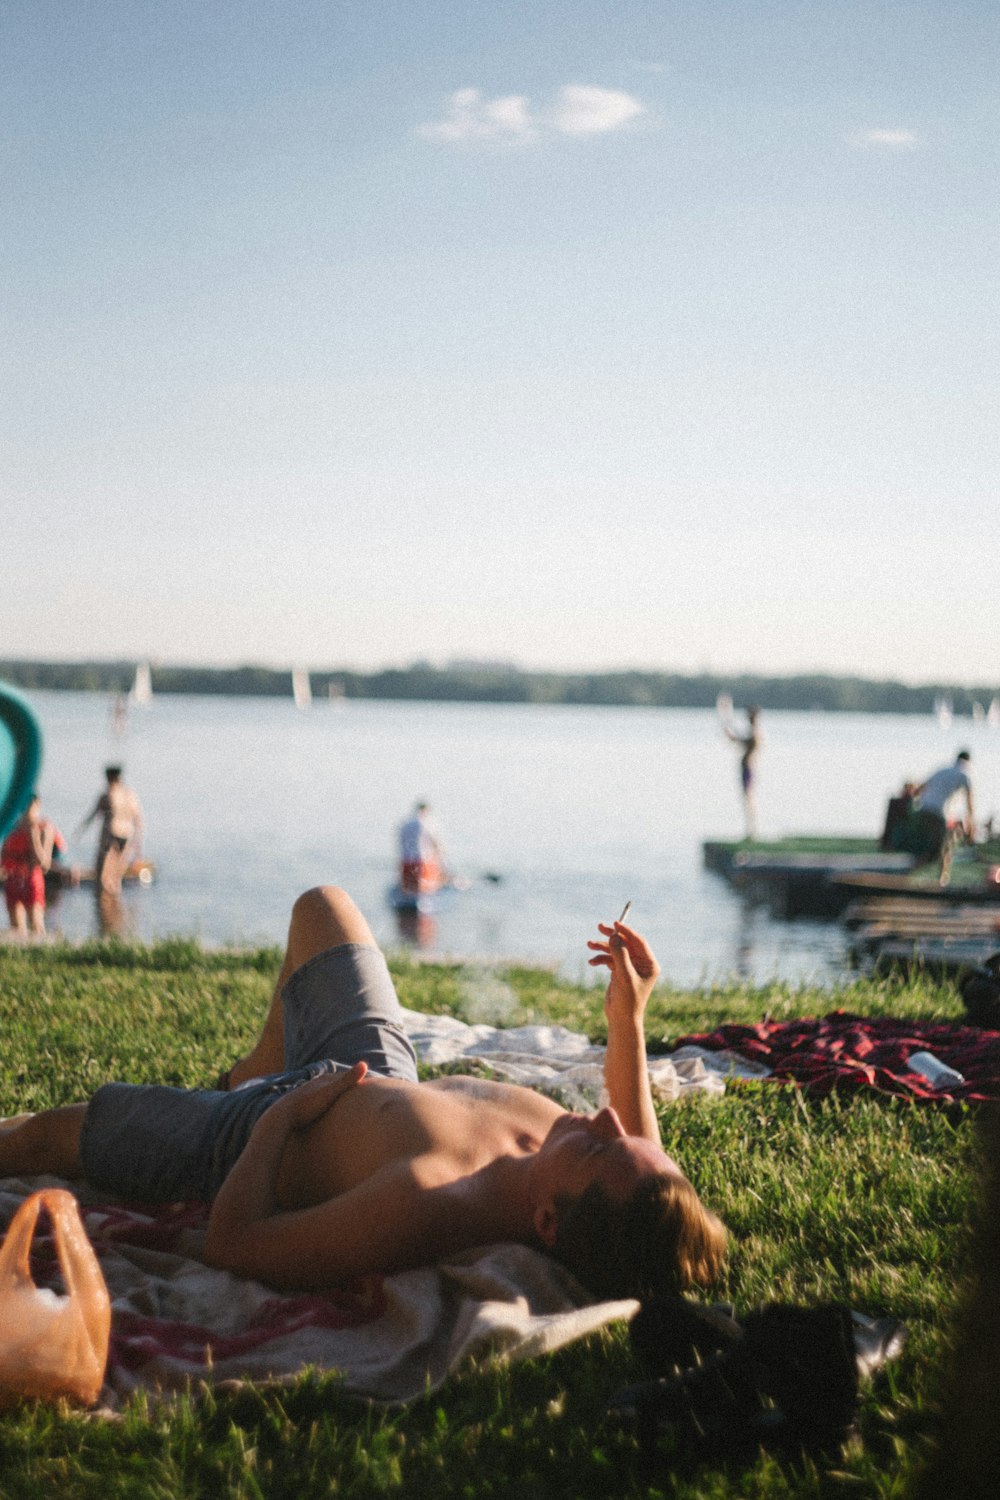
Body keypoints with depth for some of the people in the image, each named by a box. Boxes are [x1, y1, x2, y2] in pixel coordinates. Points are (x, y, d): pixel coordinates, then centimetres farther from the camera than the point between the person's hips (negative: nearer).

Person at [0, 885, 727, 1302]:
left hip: (251, 1139, -5)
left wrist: (281, 1112, -25)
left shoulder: (421, 1207, -51)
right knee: (320, 904, 26)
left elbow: (231, 1244, -38)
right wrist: (628, 1021, -12)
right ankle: (251, 1070, 46)